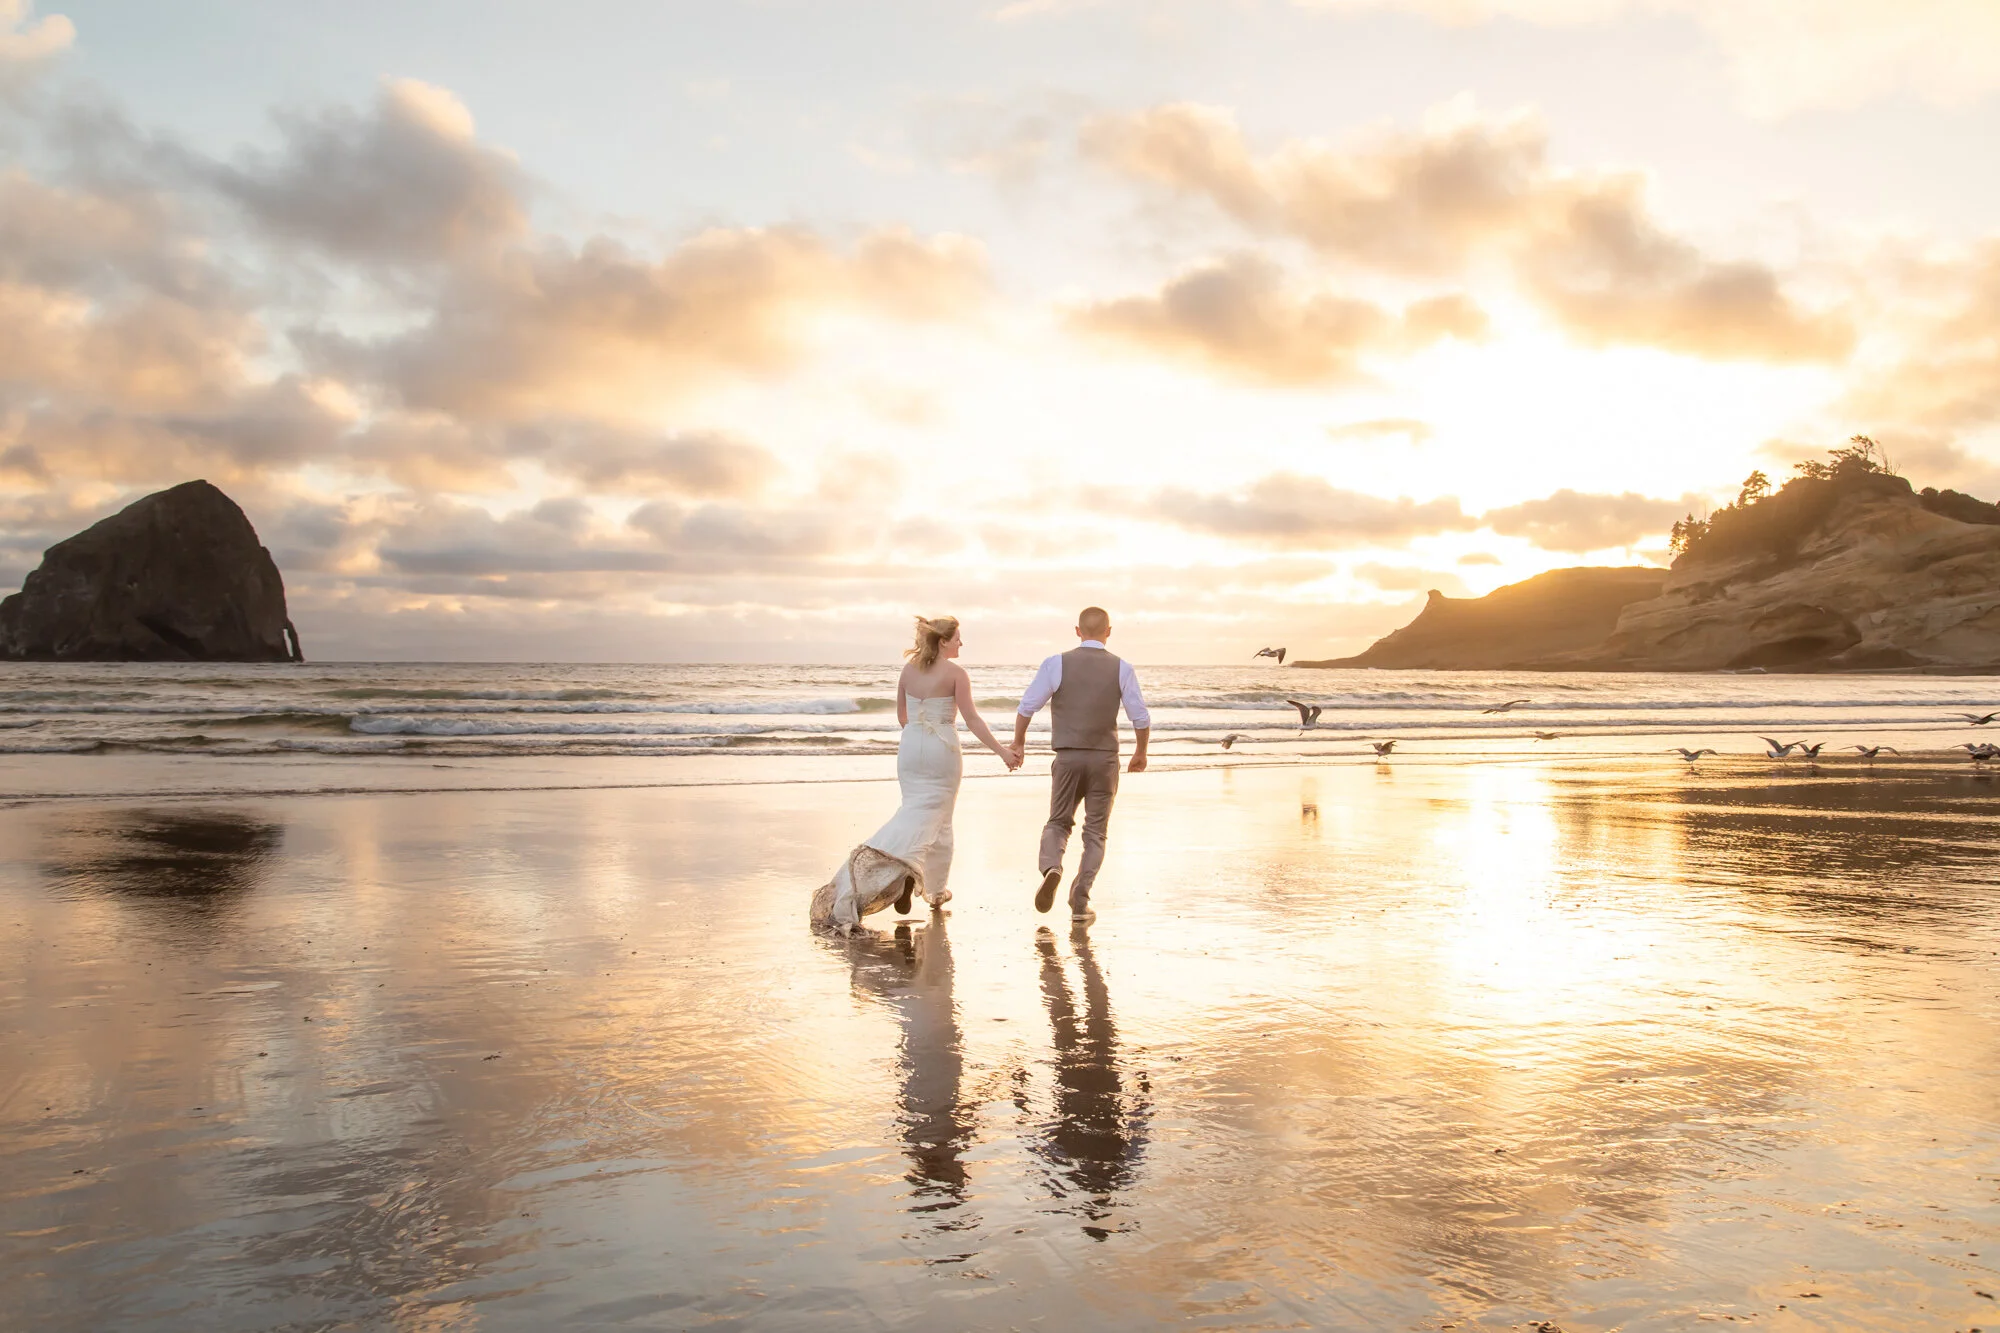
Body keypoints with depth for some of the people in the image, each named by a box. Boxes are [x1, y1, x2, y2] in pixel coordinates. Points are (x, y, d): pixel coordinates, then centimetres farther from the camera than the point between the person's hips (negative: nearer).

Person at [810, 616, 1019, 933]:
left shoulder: (909, 669, 5)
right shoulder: (955, 673, -10)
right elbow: (971, 719, -12)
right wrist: (1001, 751, -9)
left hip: (910, 746, 4)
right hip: (942, 747, -4)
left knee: (915, 810, 9)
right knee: (939, 817, 8)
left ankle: (904, 871, -15)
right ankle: (935, 889, 11)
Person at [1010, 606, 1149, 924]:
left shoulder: (1057, 663, -3)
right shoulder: (1122, 669, -1)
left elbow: (1027, 707, -3)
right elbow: (1141, 719, 0)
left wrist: (1018, 743, 12)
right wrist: (1140, 753, 16)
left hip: (1068, 757, 0)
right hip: (1105, 758, 0)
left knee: (1058, 822, 16)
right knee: (1095, 832, 10)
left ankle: (1051, 867, -15)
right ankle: (1079, 903, 3)